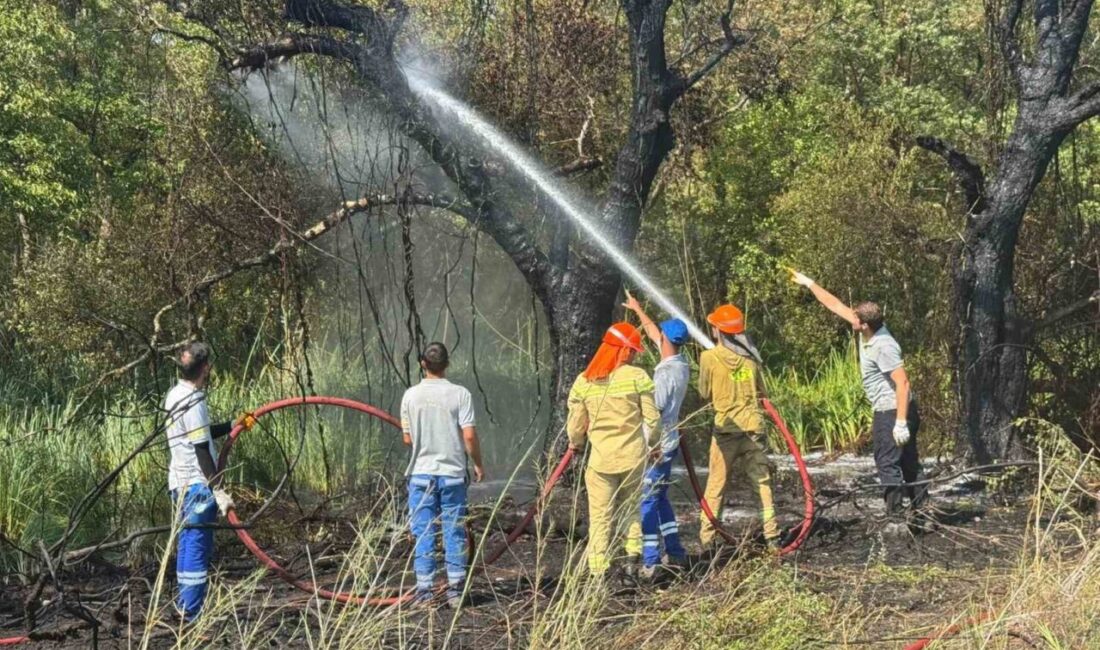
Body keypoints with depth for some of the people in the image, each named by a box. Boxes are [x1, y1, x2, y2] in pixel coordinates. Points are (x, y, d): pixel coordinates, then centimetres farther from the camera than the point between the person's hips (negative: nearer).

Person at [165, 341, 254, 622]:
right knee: (198, 548, -6)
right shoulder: (193, 402, -18)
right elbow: (201, 451, -21)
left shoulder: (176, 394, 12)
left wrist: (234, 425, 28)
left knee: (188, 545, 16)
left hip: (181, 483, 10)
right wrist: (218, 489, -20)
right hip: (197, 485, -10)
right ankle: (192, 615, -5)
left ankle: (185, 608, 22)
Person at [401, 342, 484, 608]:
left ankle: (424, 590, 5)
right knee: (454, 532, 6)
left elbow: (407, 438, 2)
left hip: (421, 473, 1)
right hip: (453, 473, -1)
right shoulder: (460, 394, -8)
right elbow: (469, 436, -10)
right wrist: (478, 465, 4)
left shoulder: (411, 395, -3)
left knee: (423, 533, 5)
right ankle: (455, 589, 7)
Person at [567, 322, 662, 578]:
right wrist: (654, 444, 16)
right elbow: (652, 417, -3)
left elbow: (575, 424, 5)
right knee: (630, 507, 20)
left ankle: (598, 571, 1)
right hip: (632, 456, 0)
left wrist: (576, 444, 26)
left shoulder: (583, 381, -2)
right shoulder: (638, 377, -6)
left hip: (600, 458, 0)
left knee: (600, 518, 4)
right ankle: (633, 553, 7)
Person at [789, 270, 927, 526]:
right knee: (908, 462, 13)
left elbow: (903, 382, -29)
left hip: (893, 411, -10)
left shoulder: (884, 347, -25)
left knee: (887, 463, -5)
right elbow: (835, 305, 12)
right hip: (885, 411, 10)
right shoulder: (868, 331, 1)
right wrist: (809, 283, 16)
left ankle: (896, 518, -3)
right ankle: (921, 511, 20)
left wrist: (901, 422, -31)